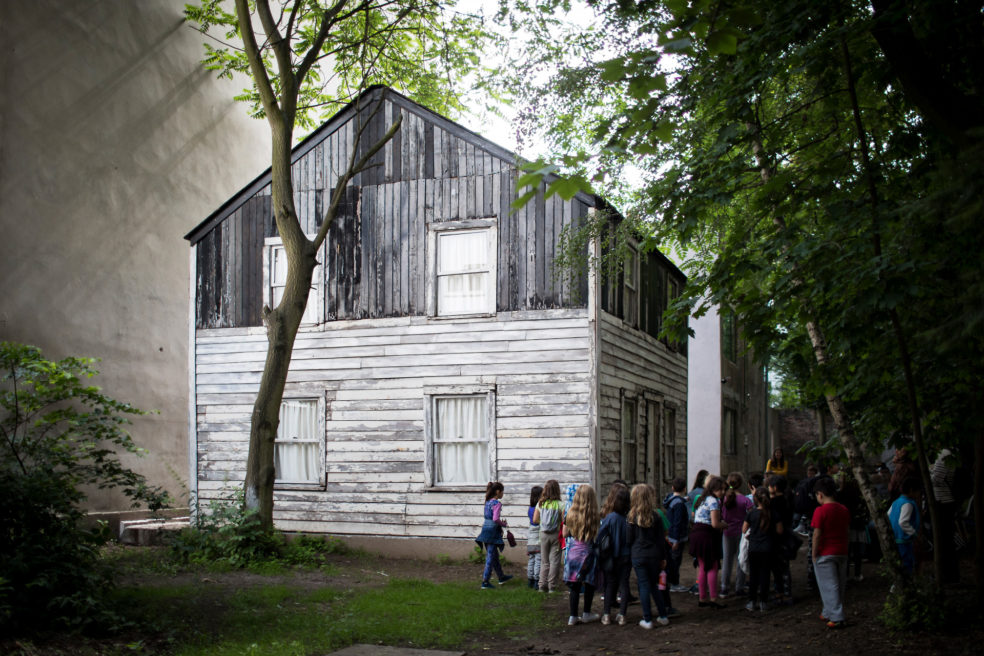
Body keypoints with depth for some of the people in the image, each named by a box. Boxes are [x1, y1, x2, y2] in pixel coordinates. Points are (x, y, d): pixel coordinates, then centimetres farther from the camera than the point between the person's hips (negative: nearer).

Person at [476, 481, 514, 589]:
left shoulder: (488, 502, 10)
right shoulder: (497, 503, -15)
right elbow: (495, 519, -24)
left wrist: (501, 520, 11)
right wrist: (503, 524, -7)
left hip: (485, 529, 9)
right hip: (493, 532, -9)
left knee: (494, 555, 20)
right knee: (491, 557, -3)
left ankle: (501, 577, 35)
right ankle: (485, 582, -2)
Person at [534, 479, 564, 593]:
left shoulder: (540, 503, -2)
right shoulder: (559, 504, -12)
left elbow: (535, 519, 3)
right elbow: (563, 521, -12)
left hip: (543, 533, 3)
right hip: (555, 534, -3)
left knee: (544, 561, 13)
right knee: (554, 560, 4)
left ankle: (542, 585, 12)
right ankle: (552, 586, 5)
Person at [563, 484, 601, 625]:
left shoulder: (570, 515, -5)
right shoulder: (595, 517, -13)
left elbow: (565, 534, 4)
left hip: (573, 551, 2)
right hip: (588, 552, -2)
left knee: (575, 585, 8)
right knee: (589, 583, 14)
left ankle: (573, 616, 8)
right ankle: (586, 614, 23)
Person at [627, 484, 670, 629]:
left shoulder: (633, 517, -7)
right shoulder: (656, 516, -3)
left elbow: (629, 539, -3)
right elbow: (661, 539, 2)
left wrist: (629, 555, 9)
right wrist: (663, 557, 10)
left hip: (638, 556, -2)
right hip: (654, 555, 2)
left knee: (644, 586, 3)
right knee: (654, 586, 16)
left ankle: (647, 620, 3)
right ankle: (663, 617, 16)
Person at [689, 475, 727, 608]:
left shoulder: (702, 499, 16)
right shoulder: (713, 501, -14)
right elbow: (715, 524, -21)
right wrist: (724, 524, 1)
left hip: (696, 533, 9)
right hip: (707, 536, -9)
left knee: (702, 567, 13)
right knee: (713, 568, -2)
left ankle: (703, 598, 17)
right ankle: (713, 599, 0)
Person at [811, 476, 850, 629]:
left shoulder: (820, 511, -14)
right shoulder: (844, 510, 5)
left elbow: (817, 535, -14)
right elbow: (847, 532, 10)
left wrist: (814, 555, -7)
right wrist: (845, 551, 18)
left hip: (825, 554, -6)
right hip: (841, 553, 7)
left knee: (829, 586, -1)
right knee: (840, 585, 15)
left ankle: (836, 618, -4)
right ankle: (828, 613, 28)